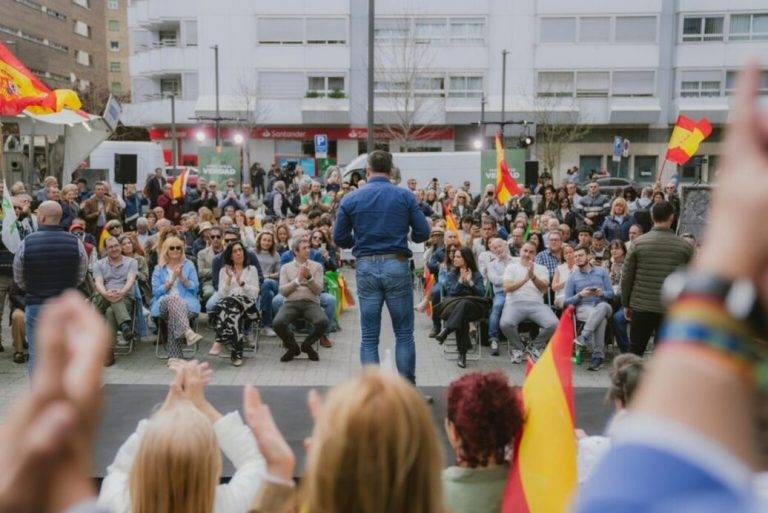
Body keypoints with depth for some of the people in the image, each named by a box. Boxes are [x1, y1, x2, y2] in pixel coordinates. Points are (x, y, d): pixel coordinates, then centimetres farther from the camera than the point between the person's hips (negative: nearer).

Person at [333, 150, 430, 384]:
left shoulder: (350, 200, 2)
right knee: (404, 333, 9)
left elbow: (339, 238, 4)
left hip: (366, 267, 1)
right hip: (396, 265, -1)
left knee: (369, 336, 8)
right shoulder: (405, 196, -1)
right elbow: (423, 233, -2)